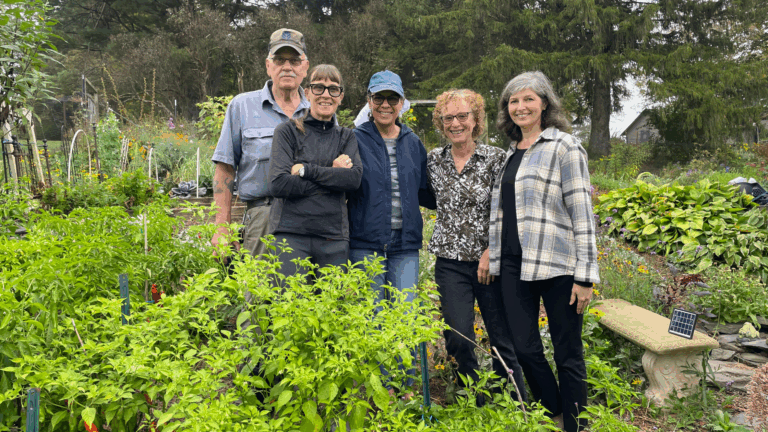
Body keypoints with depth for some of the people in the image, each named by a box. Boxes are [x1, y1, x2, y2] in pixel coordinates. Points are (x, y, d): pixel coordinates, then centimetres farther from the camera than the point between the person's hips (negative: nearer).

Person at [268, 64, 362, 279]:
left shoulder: (346, 137, 14)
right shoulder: (288, 132, 4)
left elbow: (354, 178, -5)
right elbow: (278, 184, -9)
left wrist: (306, 169, -10)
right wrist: (333, 175, -6)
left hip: (334, 237, 3)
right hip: (291, 234, -2)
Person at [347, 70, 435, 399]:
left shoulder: (414, 144, 12)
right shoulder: (356, 140, 0)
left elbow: (424, 193, 17)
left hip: (405, 243, 3)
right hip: (366, 242, -3)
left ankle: (406, 386, 19)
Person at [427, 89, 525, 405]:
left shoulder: (496, 158, -3)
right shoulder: (433, 160, 7)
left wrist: (491, 251, -12)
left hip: (490, 263, -2)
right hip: (451, 263, 2)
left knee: (503, 341, 3)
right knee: (458, 338, -6)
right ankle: (475, 405, 17)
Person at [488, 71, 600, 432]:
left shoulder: (563, 146, -4)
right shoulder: (511, 153, 16)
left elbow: (582, 212, -8)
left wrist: (585, 275, -13)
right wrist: (494, 257, 17)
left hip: (556, 266, -6)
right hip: (515, 266, 6)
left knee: (567, 354, 5)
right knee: (525, 349, 9)